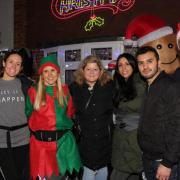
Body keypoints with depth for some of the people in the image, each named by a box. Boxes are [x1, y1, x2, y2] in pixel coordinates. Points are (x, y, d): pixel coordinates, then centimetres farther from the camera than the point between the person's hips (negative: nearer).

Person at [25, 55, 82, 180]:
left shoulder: (64, 90, 5)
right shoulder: (33, 91, -1)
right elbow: (29, 115, 9)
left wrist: (64, 122, 5)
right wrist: (37, 127, 4)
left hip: (63, 140, 2)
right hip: (41, 141, -1)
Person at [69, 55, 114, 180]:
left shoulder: (109, 86, -3)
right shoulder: (75, 87, -1)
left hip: (104, 137, 1)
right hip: (86, 139, -1)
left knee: (103, 169, 15)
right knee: (89, 170, 3)